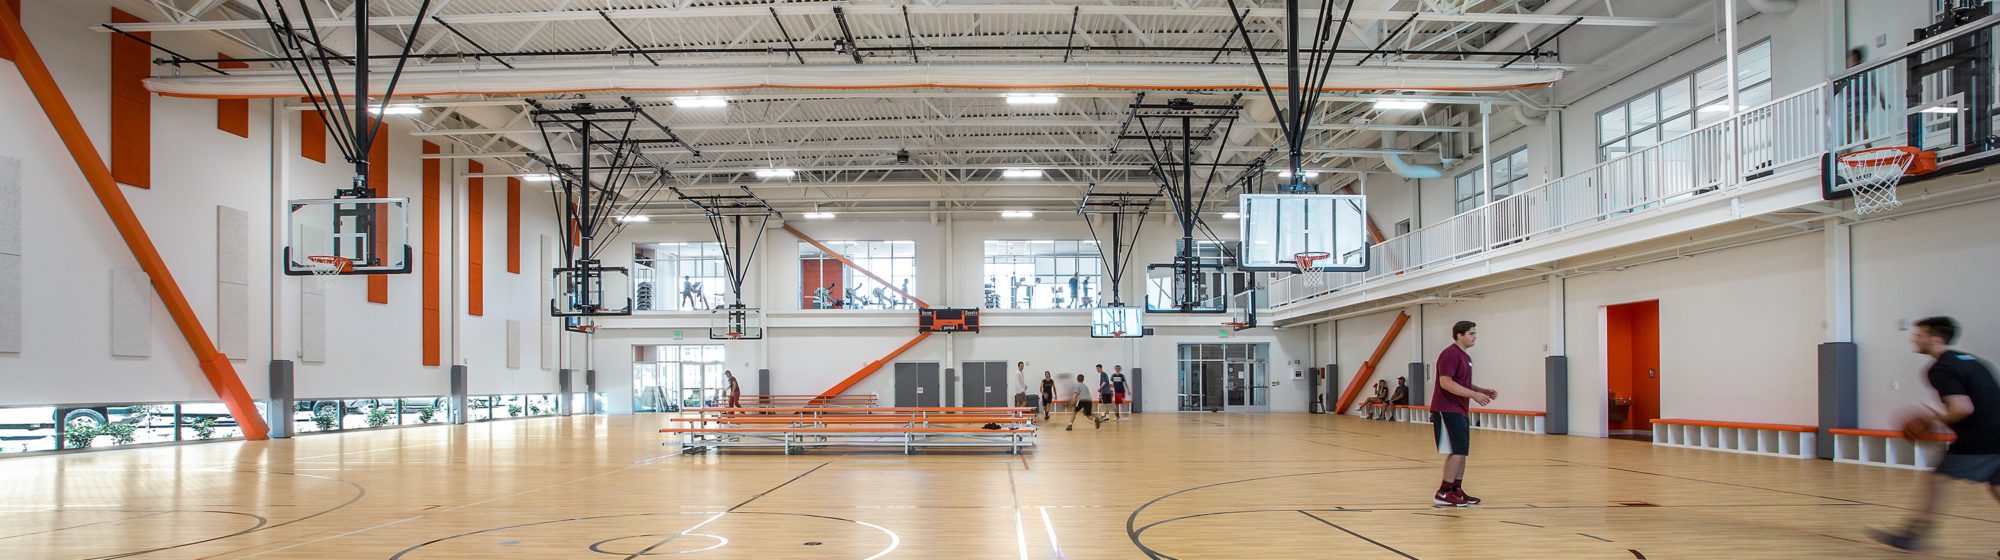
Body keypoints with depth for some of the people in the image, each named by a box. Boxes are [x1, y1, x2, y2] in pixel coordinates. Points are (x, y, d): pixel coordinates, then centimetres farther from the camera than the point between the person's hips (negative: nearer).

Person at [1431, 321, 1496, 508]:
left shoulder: (1465, 357, 17)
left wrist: (1485, 391, 10)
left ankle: (1456, 491, 17)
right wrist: (1474, 395, -25)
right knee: (1458, 451, -11)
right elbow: (1445, 382, -24)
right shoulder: (1450, 354, -15)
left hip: (1459, 410, 10)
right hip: (1447, 410, -10)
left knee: (1461, 451, 11)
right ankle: (1443, 494, -8)